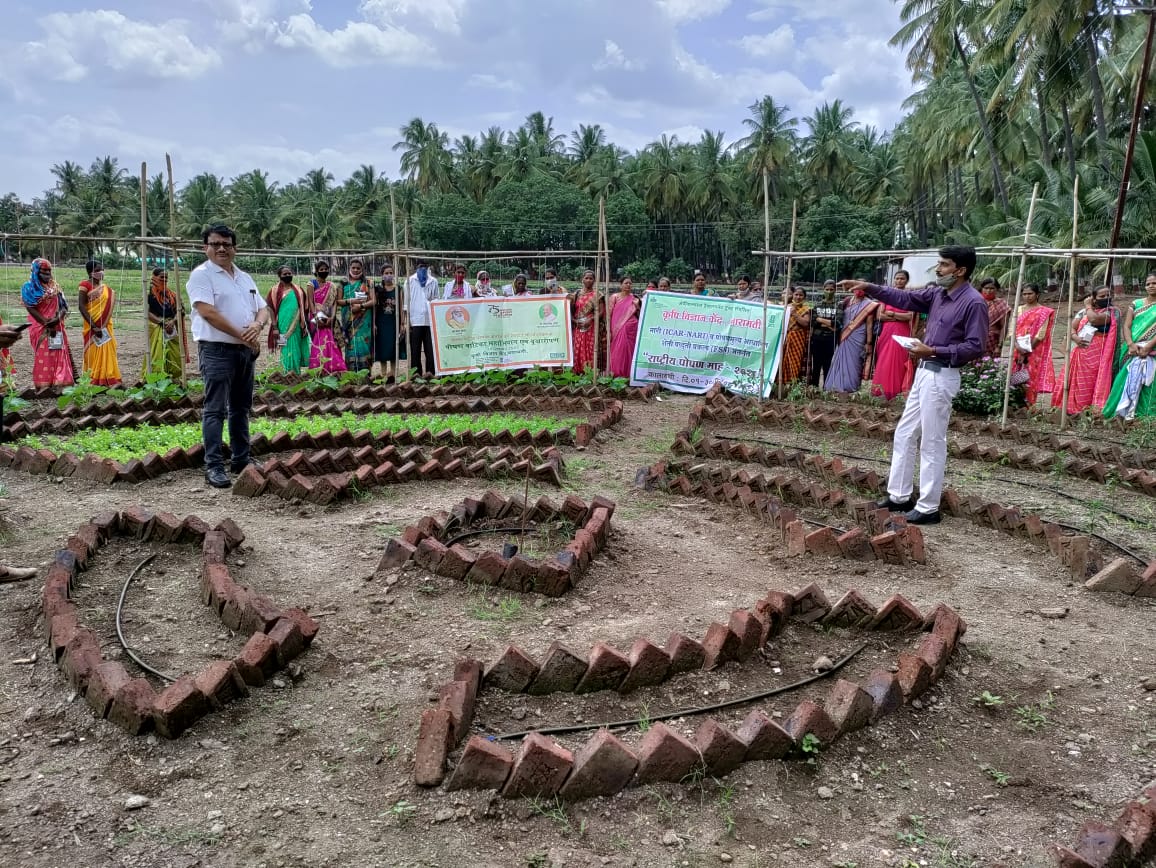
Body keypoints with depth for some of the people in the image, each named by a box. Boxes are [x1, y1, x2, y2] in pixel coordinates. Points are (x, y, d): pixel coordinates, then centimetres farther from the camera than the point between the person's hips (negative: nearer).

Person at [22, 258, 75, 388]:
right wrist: (47, 324, -15)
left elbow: (63, 305, 7)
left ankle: (59, 384, 1)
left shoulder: (55, 287, 13)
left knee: (59, 355, -1)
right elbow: (31, 309, -8)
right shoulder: (29, 288, 0)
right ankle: (43, 386, -6)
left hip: (57, 327, 4)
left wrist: (58, 319, -13)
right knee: (43, 357, -6)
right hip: (39, 327, -4)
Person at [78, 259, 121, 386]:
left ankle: (109, 381, 7)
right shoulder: (86, 285, -6)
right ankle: (93, 383, 2)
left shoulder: (107, 288, 11)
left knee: (107, 353, 4)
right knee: (93, 354, -2)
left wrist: (103, 326, 6)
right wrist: (94, 326, -18)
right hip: (92, 327, -5)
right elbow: (81, 306, -12)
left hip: (105, 326, 5)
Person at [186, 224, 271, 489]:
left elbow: (264, 310, 13)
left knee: (241, 408, 13)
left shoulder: (245, 278, 17)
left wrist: (258, 324, -11)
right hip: (217, 350, -7)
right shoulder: (201, 275, -6)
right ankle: (214, 466, -4)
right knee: (215, 410, -6)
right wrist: (242, 335, -17)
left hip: (245, 351, 7)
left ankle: (241, 459, 23)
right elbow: (207, 312, -18)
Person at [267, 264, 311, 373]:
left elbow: (304, 309, 12)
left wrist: (305, 326, 7)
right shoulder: (275, 291, 0)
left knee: (298, 350, 6)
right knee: (288, 350, -4)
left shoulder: (298, 290, 11)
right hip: (284, 327, -4)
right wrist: (275, 327, -9)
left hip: (298, 327, 4)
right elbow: (271, 309, -3)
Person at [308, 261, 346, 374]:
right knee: (318, 344, -7)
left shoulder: (332, 286, 13)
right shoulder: (312, 284, 3)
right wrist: (317, 317, -17)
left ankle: (331, 371, -1)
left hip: (329, 320, 3)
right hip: (317, 319, -3)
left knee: (330, 344, -3)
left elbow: (334, 303, 5)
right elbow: (311, 302, -5)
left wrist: (332, 317, -11)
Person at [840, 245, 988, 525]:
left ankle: (928, 508, 7)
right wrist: (868, 287, 7)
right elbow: (905, 299, 16)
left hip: (942, 376, -9)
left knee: (932, 444, -3)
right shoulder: (938, 294, 9)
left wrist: (933, 351, -21)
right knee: (904, 434, 14)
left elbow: (976, 347, -18)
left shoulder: (974, 303, -15)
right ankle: (899, 496, 25)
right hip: (924, 372, 9)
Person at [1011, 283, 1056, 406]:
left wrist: (1027, 349, -14)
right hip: (1018, 350, 4)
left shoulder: (1044, 312, 0)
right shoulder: (1019, 310, 12)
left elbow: (1041, 334, -8)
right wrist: (1017, 345, -13)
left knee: (1030, 379, -6)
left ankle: (1028, 406, -5)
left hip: (1034, 352, -4)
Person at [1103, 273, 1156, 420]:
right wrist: (1130, 344, -13)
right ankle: (1124, 411, -3)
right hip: (1133, 351, 2)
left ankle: (1144, 414, -8)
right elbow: (1126, 326, 5)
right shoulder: (1136, 304, 14)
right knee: (1128, 379, -5)